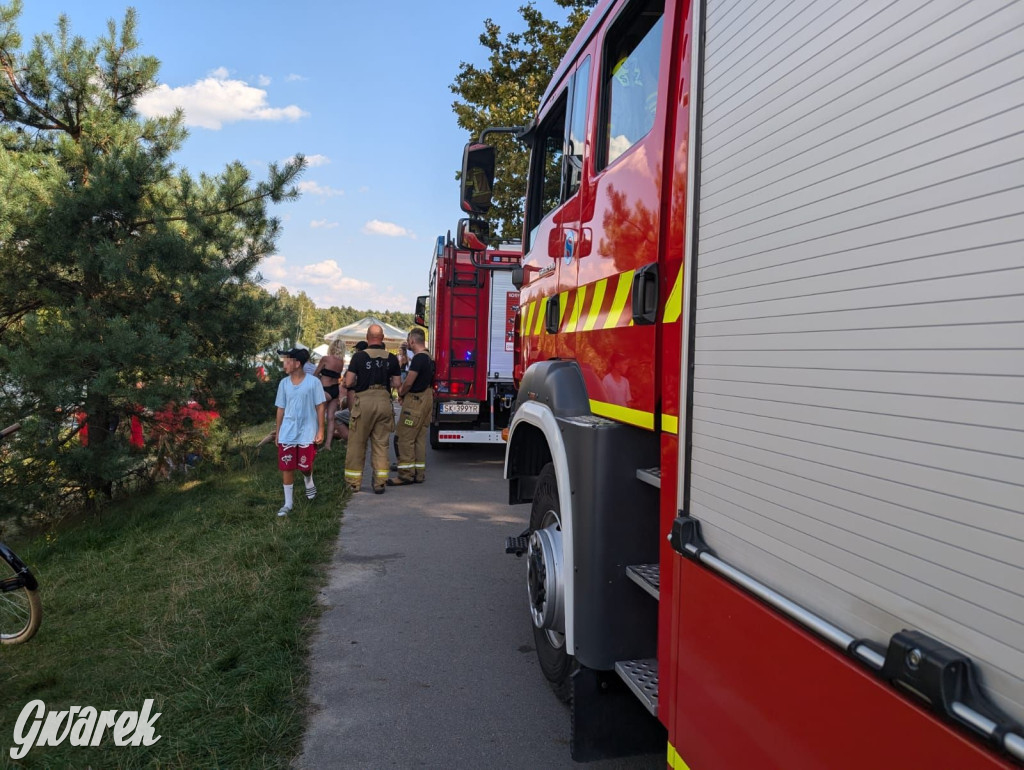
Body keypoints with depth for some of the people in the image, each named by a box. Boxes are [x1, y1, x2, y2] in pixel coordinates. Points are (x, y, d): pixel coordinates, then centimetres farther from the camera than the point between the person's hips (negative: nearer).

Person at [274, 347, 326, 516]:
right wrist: (277, 432, 10)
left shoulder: (313, 382, -8)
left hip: (307, 433, -3)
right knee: (286, 467, 1)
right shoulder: (284, 383, 3)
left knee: (305, 466, 5)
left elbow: (320, 407, -4)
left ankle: (309, 484, 40)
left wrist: (321, 431, -6)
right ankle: (288, 503, 12)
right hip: (287, 434, 3)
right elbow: (281, 409, 9)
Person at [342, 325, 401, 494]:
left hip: (363, 401, -2)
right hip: (384, 401, 3)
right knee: (381, 444, 9)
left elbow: (348, 382, -6)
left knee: (357, 443, 7)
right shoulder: (391, 358, 4)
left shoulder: (359, 356, -4)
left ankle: (353, 482, 14)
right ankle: (380, 483, 10)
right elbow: (396, 383, 6)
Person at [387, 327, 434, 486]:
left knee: (405, 438, -5)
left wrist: (401, 394, -1)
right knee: (420, 438, 12)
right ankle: (419, 473, 16)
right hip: (426, 399, 10)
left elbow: (408, 383, -19)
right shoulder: (428, 357, 14)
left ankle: (406, 474, -3)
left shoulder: (418, 358, -18)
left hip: (415, 400, -10)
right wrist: (403, 387, 8)